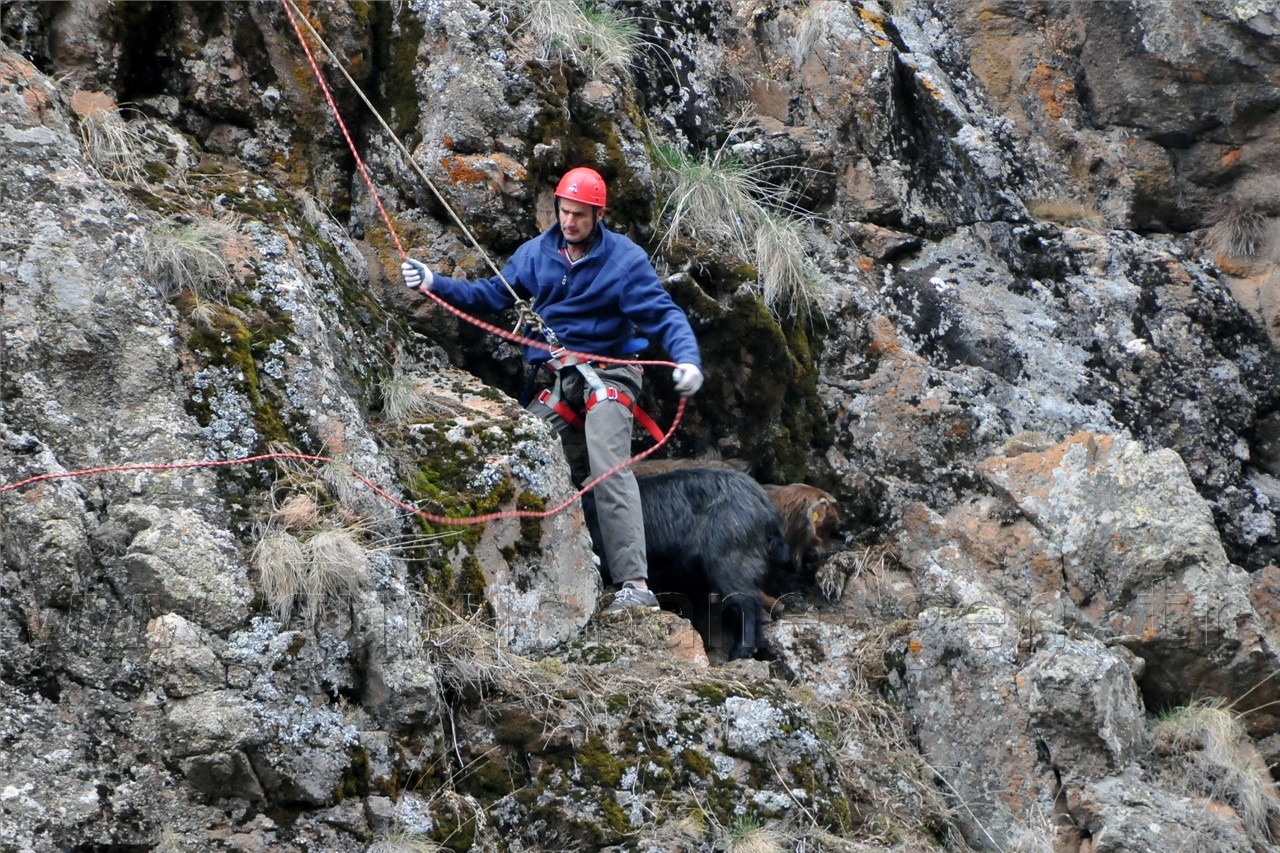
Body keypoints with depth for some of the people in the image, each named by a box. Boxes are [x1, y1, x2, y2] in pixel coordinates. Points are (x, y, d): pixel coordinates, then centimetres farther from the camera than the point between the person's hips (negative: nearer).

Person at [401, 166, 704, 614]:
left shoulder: (625, 258, -8)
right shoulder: (536, 253, 7)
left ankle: (635, 584, -29)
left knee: (609, 470, -22)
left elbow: (663, 314, -13)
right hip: (556, 379, 6)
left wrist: (688, 360, -31)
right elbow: (492, 294, 11)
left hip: (607, 372, -6)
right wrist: (435, 284, -1)